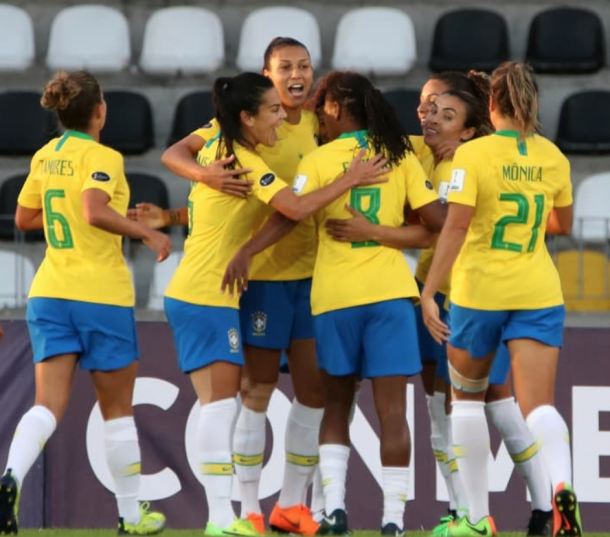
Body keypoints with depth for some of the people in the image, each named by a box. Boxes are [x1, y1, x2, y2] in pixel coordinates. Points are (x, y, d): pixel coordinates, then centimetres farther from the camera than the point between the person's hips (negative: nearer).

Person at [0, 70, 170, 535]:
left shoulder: (45, 157, 10)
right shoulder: (102, 157, -11)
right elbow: (96, 212, -28)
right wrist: (147, 233, -19)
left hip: (50, 292, 5)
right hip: (101, 294, -5)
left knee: (49, 403, -4)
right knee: (117, 408, 9)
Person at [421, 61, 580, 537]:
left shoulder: (474, 154, -10)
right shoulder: (552, 158, 4)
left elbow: (456, 226, -18)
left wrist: (429, 291, -18)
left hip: (480, 290, -2)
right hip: (539, 292, 2)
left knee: (468, 396, 18)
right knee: (538, 403, -5)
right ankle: (562, 485, -37)